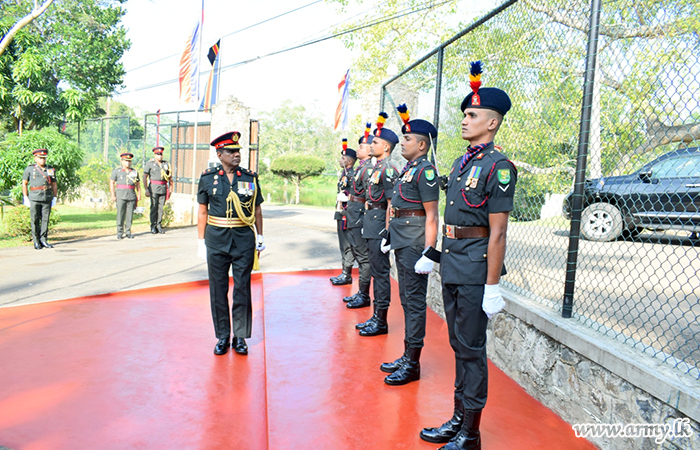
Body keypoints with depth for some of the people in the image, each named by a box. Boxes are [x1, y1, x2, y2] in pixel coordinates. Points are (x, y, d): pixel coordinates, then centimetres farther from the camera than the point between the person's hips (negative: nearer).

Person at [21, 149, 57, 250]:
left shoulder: (51, 169, 12)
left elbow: (54, 185, 16)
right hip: (34, 199, -2)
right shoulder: (29, 169, 4)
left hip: (47, 199, 2)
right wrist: (26, 197, 1)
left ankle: (44, 240, 9)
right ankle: (36, 242, 7)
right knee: (35, 220, 0)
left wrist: (55, 197, 10)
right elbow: (24, 184, 7)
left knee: (45, 219, 2)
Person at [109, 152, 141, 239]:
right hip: (121, 195, -2)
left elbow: (138, 185, 15)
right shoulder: (116, 171, 7)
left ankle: (128, 232, 10)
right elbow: (111, 183, 4)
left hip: (132, 195, 2)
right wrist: (113, 195, -4)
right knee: (120, 214, -4)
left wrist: (139, 195, 4)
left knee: (130, 214, 1)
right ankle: (119, 233, 2)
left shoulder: (134, 172, 14)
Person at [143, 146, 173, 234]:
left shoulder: (166, 164, 11)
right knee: (154, 207, -3)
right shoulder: (149, 163, 0)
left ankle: (159, 225, 11)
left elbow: (170, 177, 18)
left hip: (163, 188, 3)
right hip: (154, 188, -3)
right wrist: (146, 189, -11)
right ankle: (153, 226, 3)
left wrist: (170, 188, 11)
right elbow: (145, 177, -3)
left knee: (161, 207, 4)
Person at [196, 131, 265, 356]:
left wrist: (260, 237, 8)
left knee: (242, 289, 4)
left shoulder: (250, 177, 5)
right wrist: (201, 241, 3)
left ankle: (240, 337, 18)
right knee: (218, 290, 6)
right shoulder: (208, 178, 3)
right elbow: (202, 211, 6)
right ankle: (222, 337, 21)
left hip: (244, 240, 0)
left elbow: (257, 209, 10)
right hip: (216, 240, 0)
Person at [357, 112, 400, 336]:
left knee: (381, 272, -3)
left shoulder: (388, 169, -14)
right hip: (371, 225, 10)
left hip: (379, 225, -10)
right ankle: (376, 316, 25)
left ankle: (381, 322, 7)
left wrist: (386, 232, -20)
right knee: (376, 271, 15)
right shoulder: (378, 167, 16)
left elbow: (391, 203, -18)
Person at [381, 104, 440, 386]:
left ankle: (412, 364, 10)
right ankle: (407, 356, 27)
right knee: (407, 301, 15)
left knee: (414, 302, -1)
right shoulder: (408, 168, 15)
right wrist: (391, 238, 23)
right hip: (402, 244, 10)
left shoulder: (425, 171, -13)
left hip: (414, 246, -10)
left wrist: (429, 252, -22)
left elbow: (431, 216, -18)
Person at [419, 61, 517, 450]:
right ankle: (459, 418, 31)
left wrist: (492, 286, -19)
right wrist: (438, 254, 19)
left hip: (475, 272, -9)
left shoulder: (498, 167, -13)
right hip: (452, 268, 9)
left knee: (471, 348, 1)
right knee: (459, 345, 16)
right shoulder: (462, 163, 14)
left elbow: (497, 233, -17)